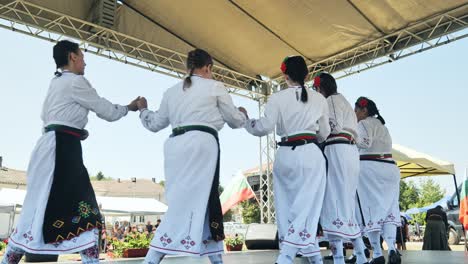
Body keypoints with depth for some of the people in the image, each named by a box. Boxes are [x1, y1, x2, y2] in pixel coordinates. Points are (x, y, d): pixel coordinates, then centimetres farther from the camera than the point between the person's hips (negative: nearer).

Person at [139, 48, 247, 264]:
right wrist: (243, 114, 38)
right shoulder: (215, 87, 8)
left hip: (176, 146, 6)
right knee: (187, 202, -5)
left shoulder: (172, 91, 20)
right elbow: (235, 120, 15)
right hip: (201, 144, -6)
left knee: (204, 200, 13)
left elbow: (155, 124, 24)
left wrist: (143, 109, 44)